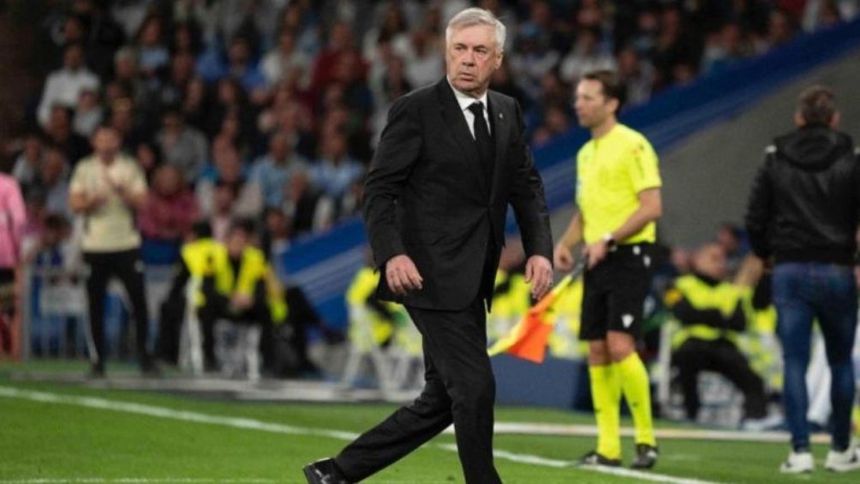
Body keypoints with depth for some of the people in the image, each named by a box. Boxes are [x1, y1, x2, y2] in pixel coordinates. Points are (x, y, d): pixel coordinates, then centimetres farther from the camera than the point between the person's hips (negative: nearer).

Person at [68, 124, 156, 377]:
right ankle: (97, 361, 8)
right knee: (95, 304, 2)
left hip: (127, 243, 0)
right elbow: (75, 204, -1)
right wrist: (92, 201, -20)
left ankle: (144, 356, 3)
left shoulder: (130, 167, 4)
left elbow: (141, 202, -3)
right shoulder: (84, 169, 6)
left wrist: (121, 190, -19)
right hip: (95, 245, 1)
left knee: (138, 299, -6)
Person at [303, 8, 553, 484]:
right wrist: (392, 253, -24)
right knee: (474, 390, -11)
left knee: (441, 403, 11)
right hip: (432, 278, -8)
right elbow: (379, 189, -10)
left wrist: (539, 249, -1)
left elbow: (527, 188, 15)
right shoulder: (415, 110, -8)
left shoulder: (507, 113, 11)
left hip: (471, 284, 8)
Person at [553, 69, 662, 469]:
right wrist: (565, 243, 7)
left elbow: (652, 207, -16)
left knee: (619, 346, -16)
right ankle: (607, 448, 8)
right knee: (596, 352, 4)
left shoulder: (633, 146, -9)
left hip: (628, 257, -8)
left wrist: (607, 240, -21)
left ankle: (646, 439, -6)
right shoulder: (586, 153, 16)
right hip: (597, 262, 8)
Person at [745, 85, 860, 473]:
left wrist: (765, 253, 20)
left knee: (794, 363, 1)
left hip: (789, 271, 1)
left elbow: (755, 219, 4)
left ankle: (800, 450, -8)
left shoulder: (775, 160, 3)